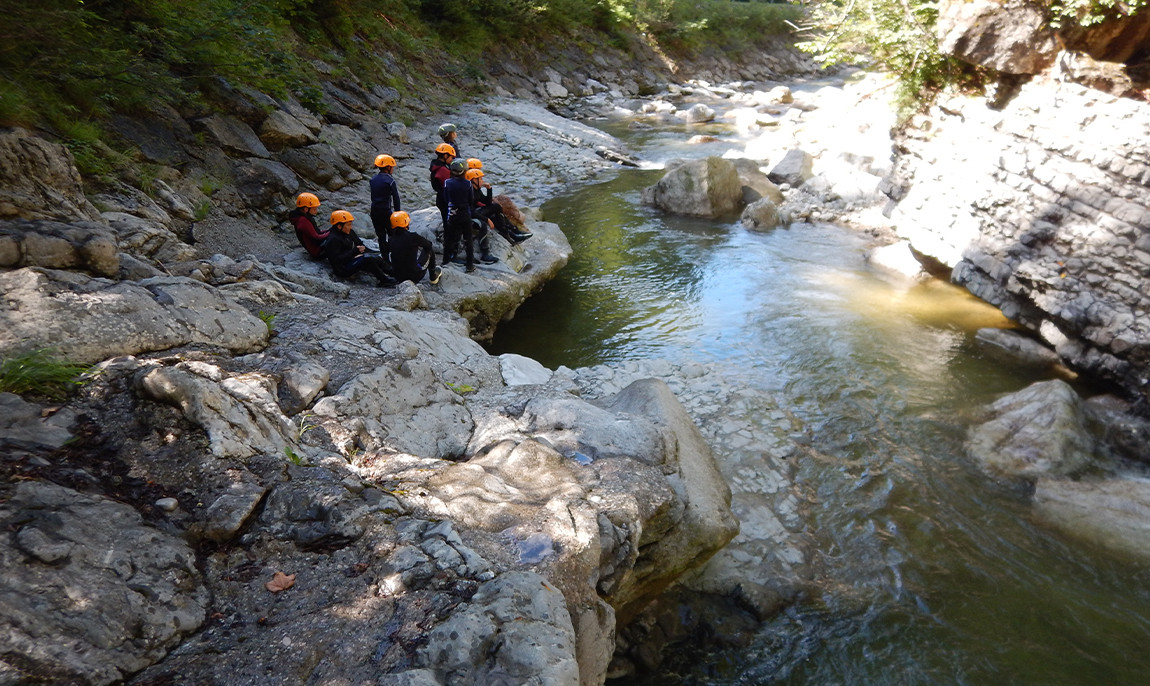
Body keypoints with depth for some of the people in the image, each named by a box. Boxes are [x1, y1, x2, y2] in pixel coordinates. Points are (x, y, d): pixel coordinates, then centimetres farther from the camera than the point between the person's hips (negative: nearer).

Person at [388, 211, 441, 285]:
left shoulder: (393, 238, 1)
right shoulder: (412, 237, -16)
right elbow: (429, 244, 1)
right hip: (415, 275, -6)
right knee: (430, 248, 13)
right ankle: (433, 276, 25)